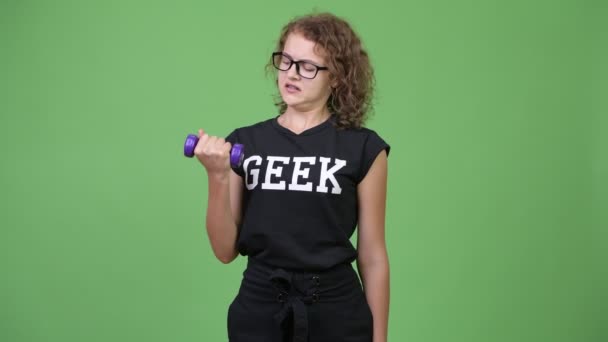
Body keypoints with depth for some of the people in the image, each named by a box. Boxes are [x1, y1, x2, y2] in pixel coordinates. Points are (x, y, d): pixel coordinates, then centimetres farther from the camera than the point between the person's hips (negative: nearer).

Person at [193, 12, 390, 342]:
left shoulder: (362, 149, -4)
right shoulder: (244, 143, 2)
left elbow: (372, 257, -1)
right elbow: (226, 250, -1)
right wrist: (217, 178, -13)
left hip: (336, 315, -1)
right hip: (257, 312, 1)